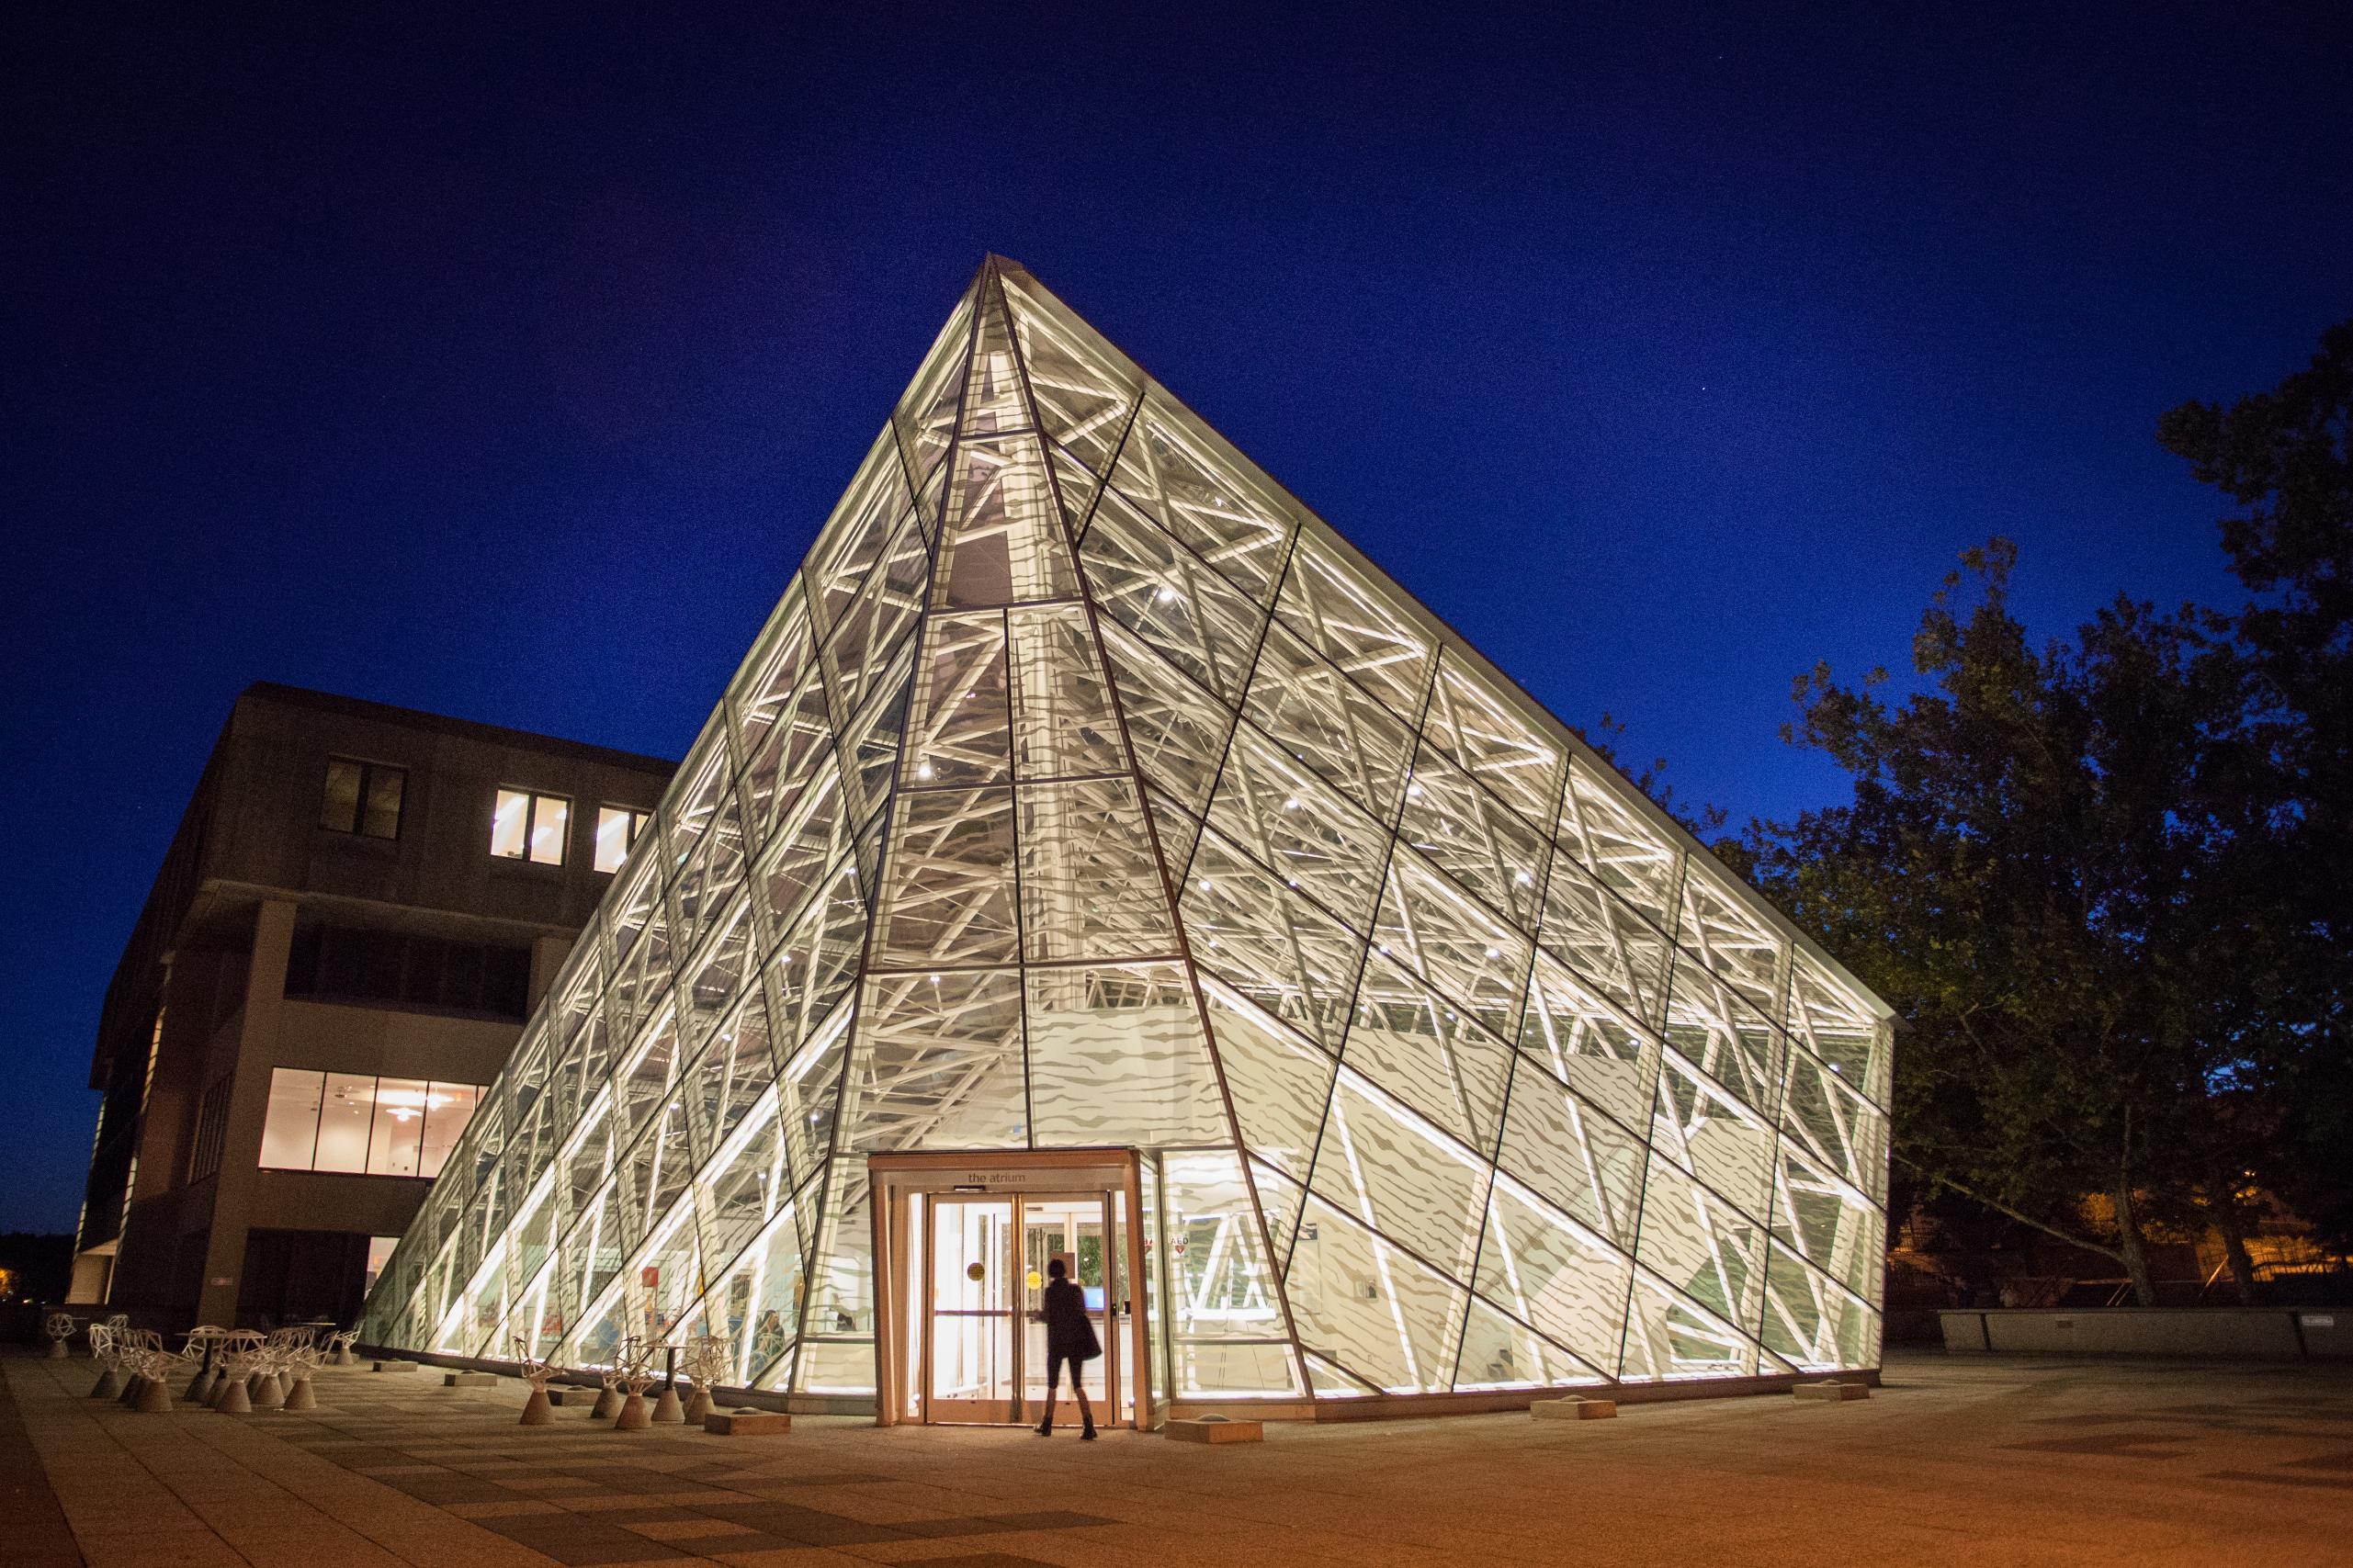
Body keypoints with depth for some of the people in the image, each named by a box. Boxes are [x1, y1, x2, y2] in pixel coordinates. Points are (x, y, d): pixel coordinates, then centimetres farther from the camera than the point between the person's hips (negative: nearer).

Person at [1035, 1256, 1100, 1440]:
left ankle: (1047, 1425, 24)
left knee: (1052, 1385, 14)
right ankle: (1089, 1426, -15)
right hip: (1077, 1342, 3)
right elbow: (1082, 1312, 9)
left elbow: (1049, 1317, -11)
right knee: (1078, 1385, 2)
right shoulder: (1076, 1289, 2)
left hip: (1057, 1342, -3)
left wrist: (1040, 1314, 10)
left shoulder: (1051, 1291, -8)